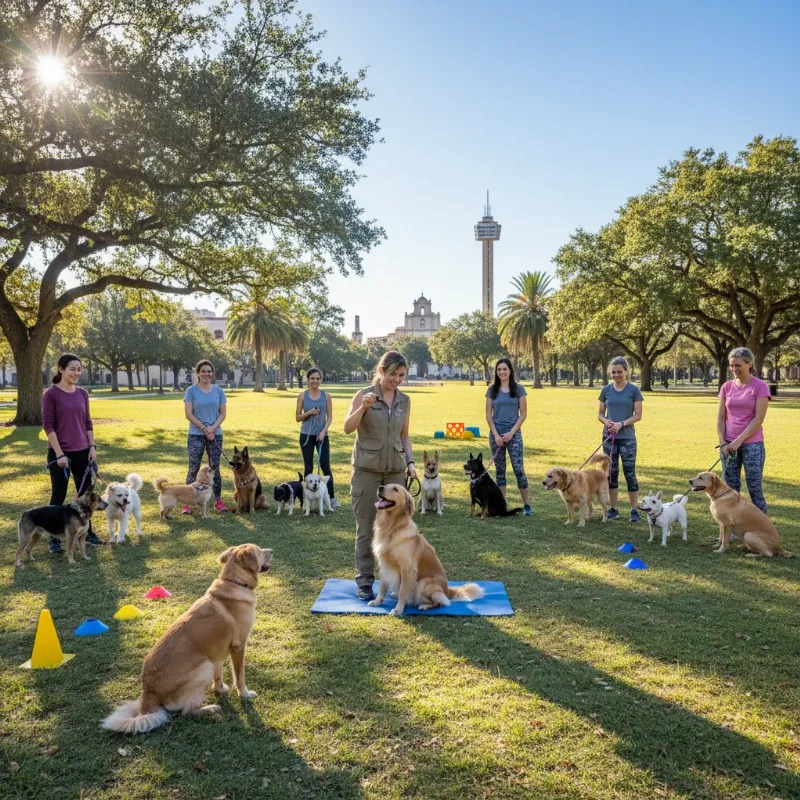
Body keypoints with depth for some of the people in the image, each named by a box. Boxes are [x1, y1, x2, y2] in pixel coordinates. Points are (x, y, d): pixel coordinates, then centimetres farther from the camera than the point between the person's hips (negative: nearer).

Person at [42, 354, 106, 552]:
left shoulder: (83, 393, 7)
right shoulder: (51, 394, -9)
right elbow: (48, 426, -12)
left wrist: (92, 447, 3)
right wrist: (59, 454, -16)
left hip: (82, 452, 5)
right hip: (60, 453, -5)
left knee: (86, 493, 11)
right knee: (58, 495, 2)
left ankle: (87, 533, 24)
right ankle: (54, 539, 14)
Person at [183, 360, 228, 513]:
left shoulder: (219, 391, 5)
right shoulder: (191, 390, -2)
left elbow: (223, 413, 3)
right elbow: (188, 414, -6)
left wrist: (213, 428, -13)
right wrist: (204, 428, -14)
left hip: (216, 435, 2)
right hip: (196, 435, -2)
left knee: (215, 468, 7)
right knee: (193, 469, -2)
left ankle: (218, 500, 15)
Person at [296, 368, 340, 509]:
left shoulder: (326, 395, 3)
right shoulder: (302, 395, 2)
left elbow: (330, 417, 2)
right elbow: (297, 417, 3)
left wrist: (323, 431, -12)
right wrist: (309, 413, -15)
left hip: (322, 435, 0)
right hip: (306, 435, 0)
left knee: (326, 466, -4)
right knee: (308, 467, 6)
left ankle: (332, 498, 1)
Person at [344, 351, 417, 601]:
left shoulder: (405, 400, 7)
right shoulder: (364, 394, -5)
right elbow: (348, 428, -13)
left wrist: (410, 461, 2)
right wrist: (363, 407, -28)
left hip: (395, 469, 4)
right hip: (367, 468, -3)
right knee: (366, 526, 2)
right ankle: (364, 580, 13)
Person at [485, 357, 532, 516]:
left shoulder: (519, 389, 0)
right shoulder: (492, 390, 4)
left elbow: (523, 414, -1)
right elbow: (488, 415, 4)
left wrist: (511, 433, -10)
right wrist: (496, 434, -7)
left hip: (513, 434, -2)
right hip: (496, 434, 2)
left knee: (519, 469, -8)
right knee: (499, 470, 7)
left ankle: (526, 505, 0)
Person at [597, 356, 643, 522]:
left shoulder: (633, 390, -3)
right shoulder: (606, 390, 5)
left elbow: (638, 415, -5)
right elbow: (600, 414, 9)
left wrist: (621, 424, -19)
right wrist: (607, 422, -13)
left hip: (627, 438, -3)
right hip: (609, 437, 3)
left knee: (629, 473, -2)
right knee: (611, 473, 6)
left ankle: (634, 510, 5)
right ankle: (613, 509, 15)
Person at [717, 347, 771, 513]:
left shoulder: (760, 386, -5)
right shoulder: (726, 387, 7)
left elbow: (759, 419, -11)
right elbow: (721, 418, 7)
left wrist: (739, 440, -15)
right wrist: (723, 443, -4)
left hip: (752, 444, -4)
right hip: (729, 444, 4)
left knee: (754, 488, -4)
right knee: (730, 488, 7)